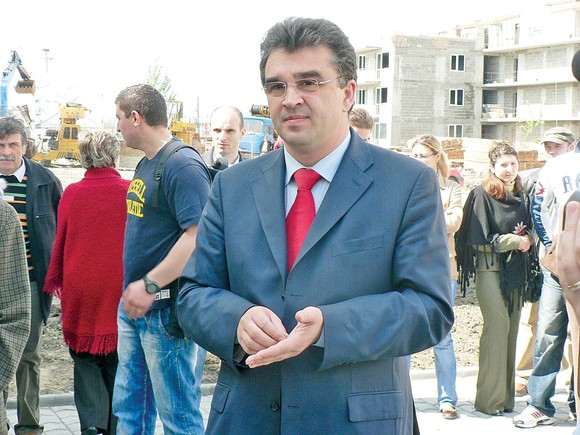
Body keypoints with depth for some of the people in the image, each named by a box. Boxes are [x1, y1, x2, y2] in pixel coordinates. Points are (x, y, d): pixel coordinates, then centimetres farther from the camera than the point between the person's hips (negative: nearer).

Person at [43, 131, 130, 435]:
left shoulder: (71, 194, -3)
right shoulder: (131, 192, -7)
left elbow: (59, 243, 5)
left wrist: (54, 282, 18)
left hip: (80, 293, 1)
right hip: (119, 293, -1)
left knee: (86, 364, 10)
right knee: (117, 365, 12)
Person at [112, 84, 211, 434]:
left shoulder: (183, 164, -16)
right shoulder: (146, 165, 14)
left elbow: (199, 236, -26)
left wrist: (150, 285, -24)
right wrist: (134, 288, 14)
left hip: (167, 312, -10)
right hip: (134, 306, 10)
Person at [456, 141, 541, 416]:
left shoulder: (520, 196, 14)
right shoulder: (481, 195, -4)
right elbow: (479, 237, -9)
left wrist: (527, 240, 1)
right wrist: (515, 241, -9)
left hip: (516, 271, 6)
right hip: (490, 269, -6)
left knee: (511, 330, 4)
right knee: (498, 324, -14)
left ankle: (506, 397, 11)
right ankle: (489, 398, -9)